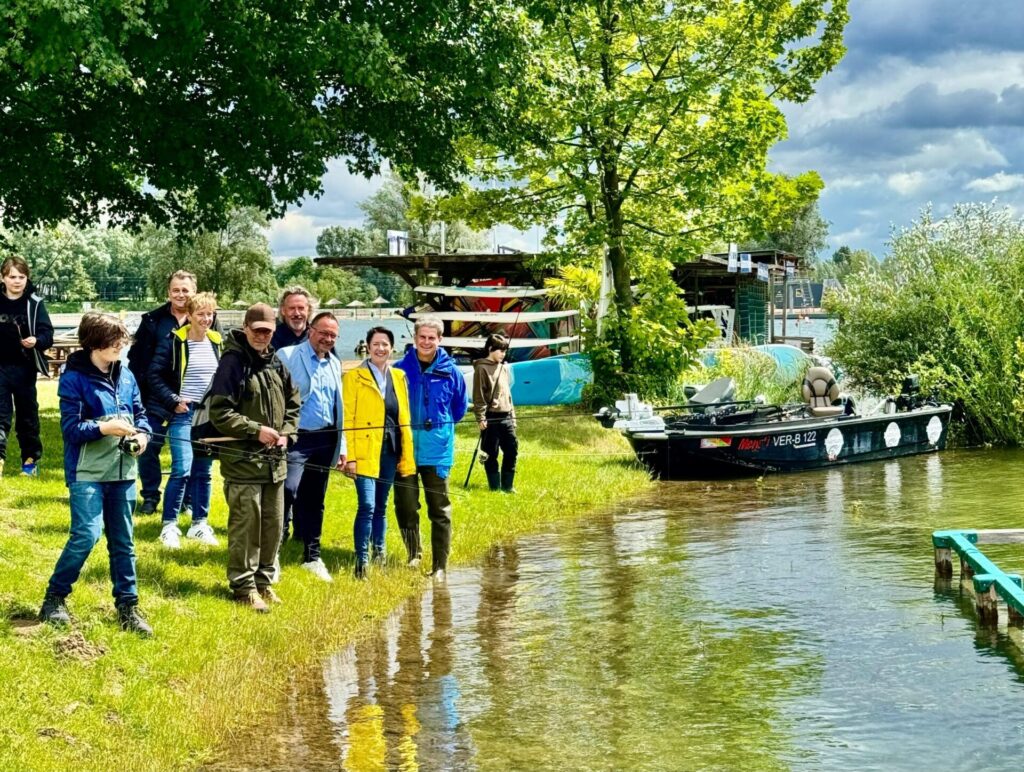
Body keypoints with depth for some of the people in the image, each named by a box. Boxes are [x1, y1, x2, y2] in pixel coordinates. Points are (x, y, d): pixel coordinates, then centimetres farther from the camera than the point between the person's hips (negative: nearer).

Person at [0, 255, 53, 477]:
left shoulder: (34, 303, -4)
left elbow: (47, 334, -7)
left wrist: (36, 340, -27)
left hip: (24, 368, 0)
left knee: (27, 414, 11)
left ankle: (31, 458, 24)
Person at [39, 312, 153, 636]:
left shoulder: (126, 375, 8)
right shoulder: (74, 378, -10)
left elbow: (140, 413, 16)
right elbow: (71, 428, -14)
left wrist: (142, 434, -4)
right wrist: (105, 428, -26)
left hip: (122, 470, 6)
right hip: (87, 472, -6)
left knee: (123, 542, 10)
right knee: (86, 535, -14)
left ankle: (128, 607, 19)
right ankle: (55, 598, 5)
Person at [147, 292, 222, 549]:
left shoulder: (217, 342, 8)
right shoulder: (174, 341, -6)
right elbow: (156, 376, -6)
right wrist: (174, 401, -12)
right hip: (183, 413, -5)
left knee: (203, 471, 9)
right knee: (182, 470, -12)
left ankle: (199, 524, 18)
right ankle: (169, 526, -4)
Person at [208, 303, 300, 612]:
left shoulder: (276, 365, 11)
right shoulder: (232, 363, -10)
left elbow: (293, 404, 21)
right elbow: (219, 413, -14)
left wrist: (285, 433, 4)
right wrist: (256, 430, -18)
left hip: (274, 461, 7)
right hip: (243, 461, -7)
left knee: (273, 525, 12)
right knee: (246, 525, -3)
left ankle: (263, 580, 26)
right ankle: (244, 585, 8)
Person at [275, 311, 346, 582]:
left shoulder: (334, 364, 15)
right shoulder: (288, 356, -5)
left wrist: (341, 446, 18)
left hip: (325, 439, 6)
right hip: (297, 438, -6)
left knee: (314, 499, 12)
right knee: (287, 492, -17)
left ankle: (312, 556, 20)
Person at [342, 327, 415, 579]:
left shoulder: (398, 377, 12)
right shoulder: (354, 377, -1)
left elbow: (404, 420, 12)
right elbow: (347, 419, -5)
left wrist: (407, 458, 8)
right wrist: (349, 456, -12)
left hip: (390, 451, 4)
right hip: (364, 451, -4)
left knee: (381, 507, 13)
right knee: (367, 506, -12)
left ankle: (379, 555, 23)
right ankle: (361, 561, -7)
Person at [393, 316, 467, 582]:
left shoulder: (450, 372, 0)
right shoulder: (400, 369, 0)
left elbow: (460, 406, 15)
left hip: (437, 450, 0)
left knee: (439, 509, 3)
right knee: (405, 507, 3)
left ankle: (440, 567, 7)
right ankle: (413, 556, 21)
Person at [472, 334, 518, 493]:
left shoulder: (503, 368, 16)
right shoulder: (482, 369, -6)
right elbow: (478, 396, -10)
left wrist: (512, 415, 18)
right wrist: (481, 418, -15)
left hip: (506, 417, 7)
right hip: (491, 418, -7)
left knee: (512, 450, 6)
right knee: (491, 454, 0)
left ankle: (507, 485, 15)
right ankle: (495, 487, 7)